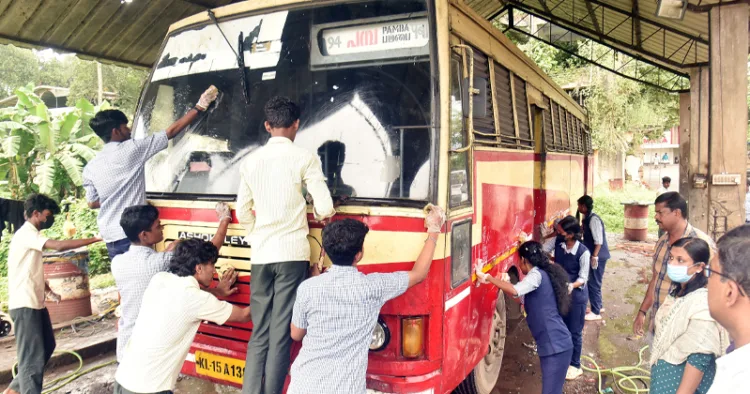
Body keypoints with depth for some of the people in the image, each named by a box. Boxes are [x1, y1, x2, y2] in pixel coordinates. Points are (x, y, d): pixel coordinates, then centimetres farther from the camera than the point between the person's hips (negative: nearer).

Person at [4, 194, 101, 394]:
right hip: (25, 305, -10)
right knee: (32, 357, -5)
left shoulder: (32, 235, 15)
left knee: (46, 347, 18)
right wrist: (95, 239, -29)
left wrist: (49, 291, 13)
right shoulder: (26, 234, -16)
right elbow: (60, 245, -31)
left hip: (36, 303, 10)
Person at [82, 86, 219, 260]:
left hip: (110, 236, 6)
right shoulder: (132, 149, -9)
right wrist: (200, 107, 0)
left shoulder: (90, 167, 7)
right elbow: (172, 131, -6)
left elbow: (92, 203, 14)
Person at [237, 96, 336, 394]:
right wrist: (315, 214, 14)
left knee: (259, 334, 11)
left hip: (260, 256, 4)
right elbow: (325, 209, -7)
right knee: (281, 334, 1)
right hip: (293, 253, -4)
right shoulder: (304, 158, -3)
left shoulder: (251, 161, 9)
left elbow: (243, 212, 14)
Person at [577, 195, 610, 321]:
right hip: (593, 256, 9)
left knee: (593, 283, -2)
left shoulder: (594, 219, -19)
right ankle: (598, 306, 33)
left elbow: (599, 241, -22)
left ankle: (595, 312, 7)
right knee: (592, 283, 18)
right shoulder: (587, 219, 9)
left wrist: (594, 257, -23)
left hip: (598, 257, -9)